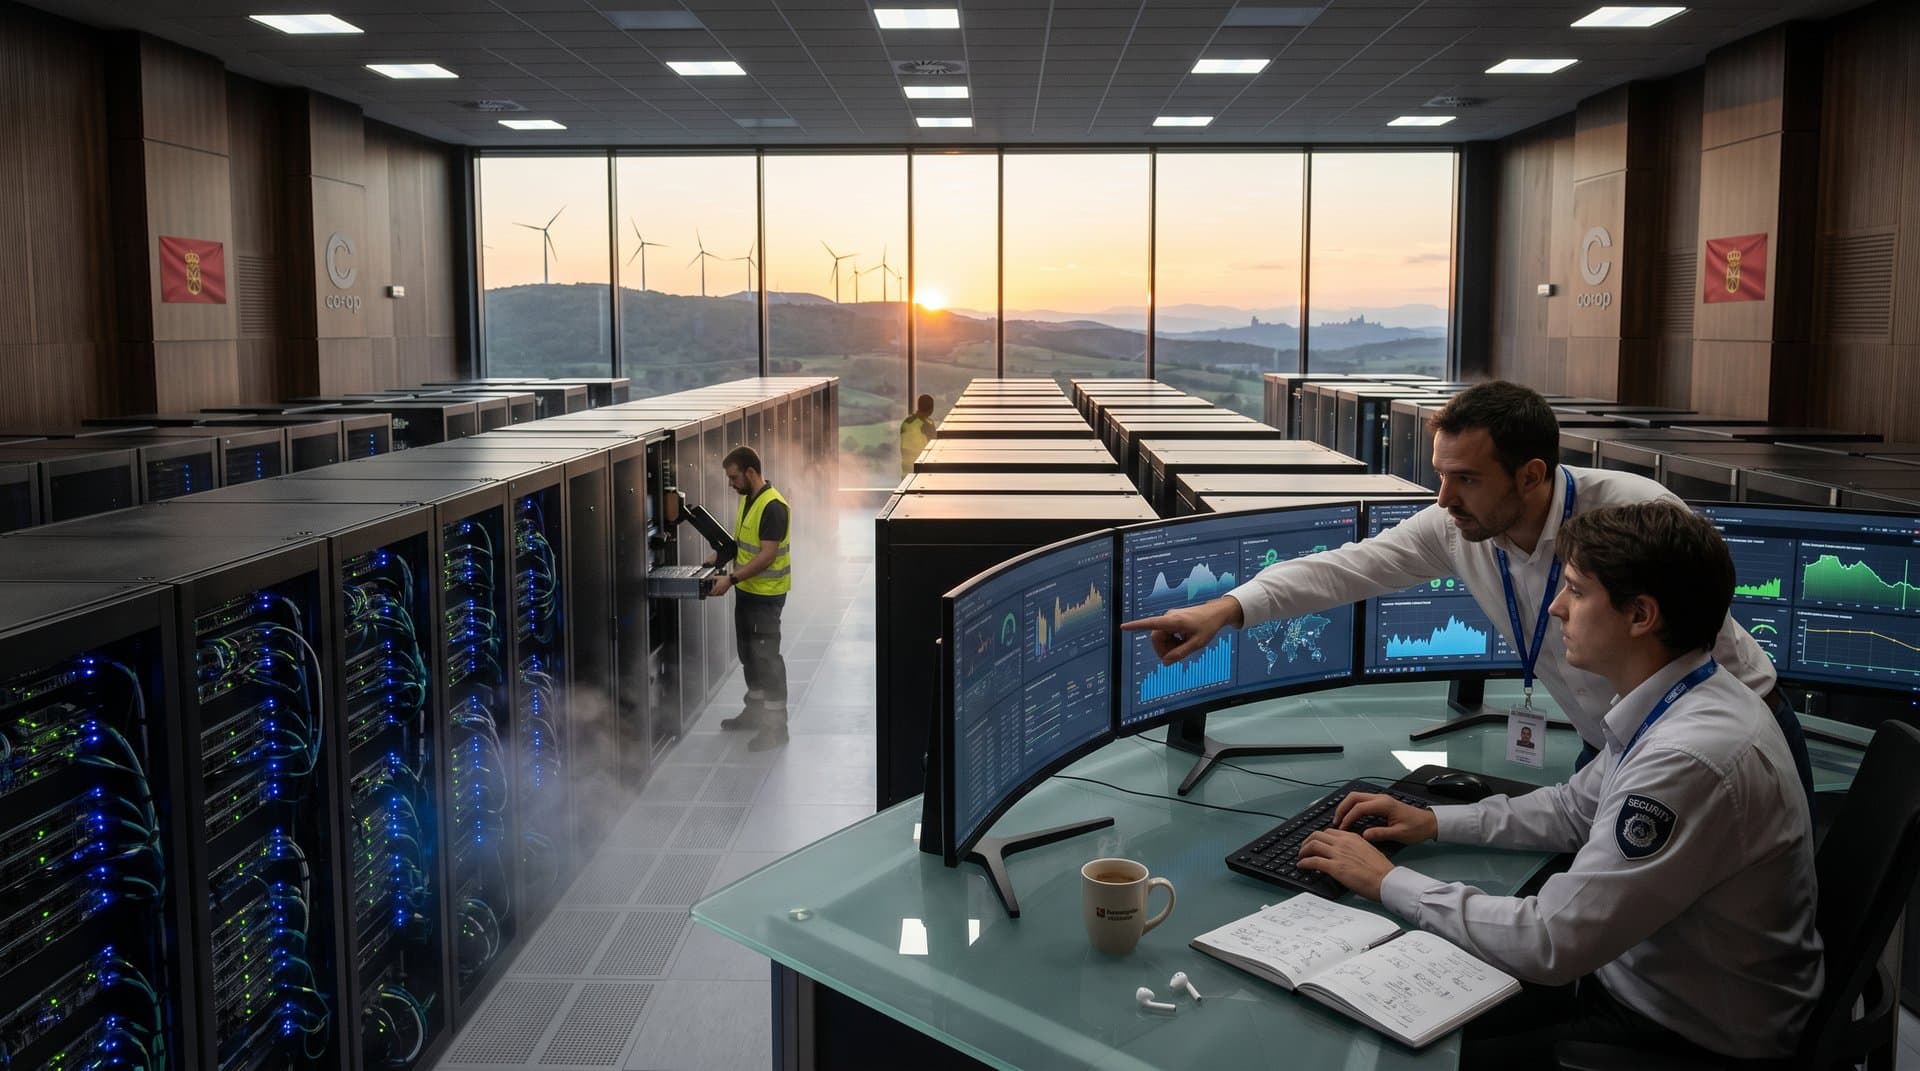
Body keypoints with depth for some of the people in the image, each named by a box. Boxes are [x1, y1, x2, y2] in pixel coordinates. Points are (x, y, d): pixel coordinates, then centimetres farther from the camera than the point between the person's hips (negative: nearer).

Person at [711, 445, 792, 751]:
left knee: (766, 656, -4)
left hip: (766, 595, -10)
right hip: (747, 590, 10)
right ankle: (755, 710, 34)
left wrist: (731, 579, -28)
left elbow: (766, 555, -26)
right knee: (749, 653, 19)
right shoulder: (747, 499, 8)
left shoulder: (773, 507, -22)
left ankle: (776, 724, 3)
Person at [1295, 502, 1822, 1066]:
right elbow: (1576, 807, 17)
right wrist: (1435, 822, 7)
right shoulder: (1674, 704, -1)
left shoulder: (1691, 758, -32)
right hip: (1636, 975, 8)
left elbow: (1551, 942, -29)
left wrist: (1390, 882, -19)